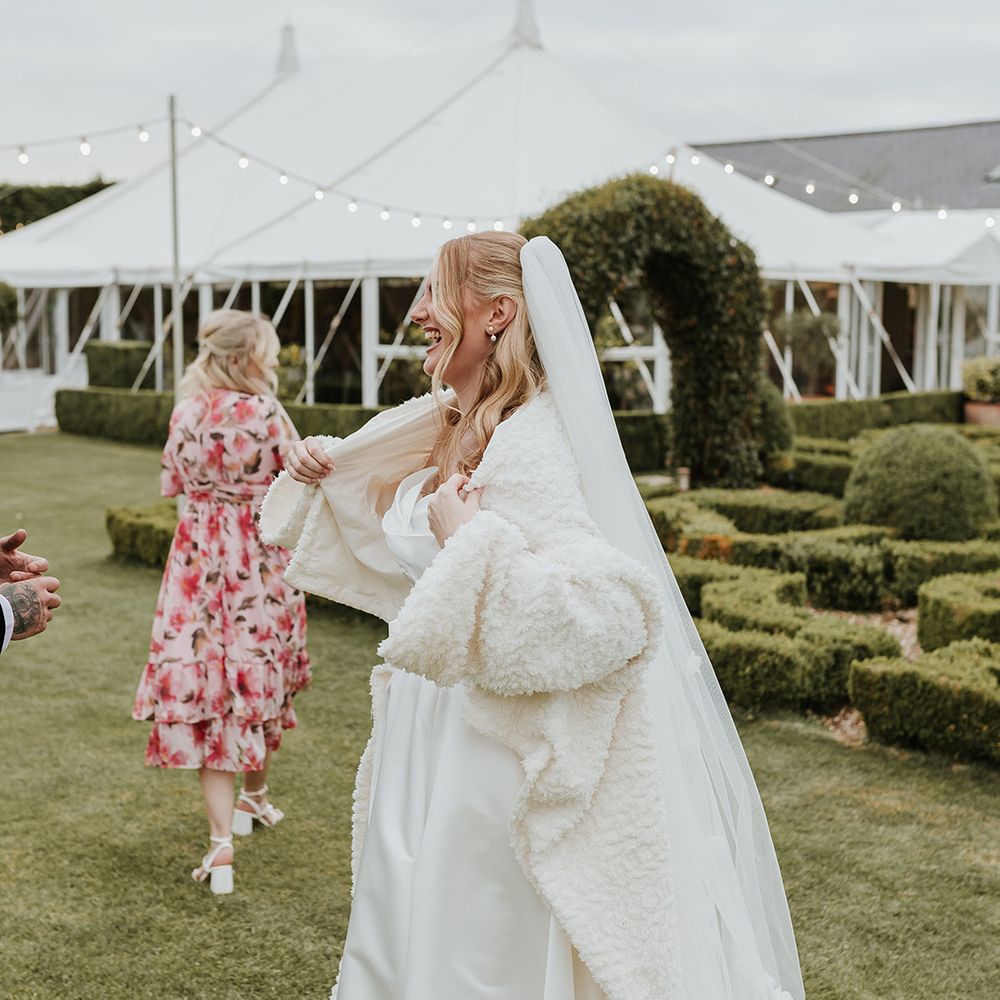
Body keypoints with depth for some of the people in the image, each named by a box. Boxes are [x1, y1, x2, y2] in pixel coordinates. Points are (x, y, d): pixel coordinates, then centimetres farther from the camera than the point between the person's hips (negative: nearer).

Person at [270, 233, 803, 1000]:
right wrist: (319, 471, 10)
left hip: (490, 747, -9)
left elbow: (608, 611, -33)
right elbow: (390, 535, 26)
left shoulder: (530, 446, -22)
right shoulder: (434, 427, 3)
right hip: (426, 722, 9)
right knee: (397, 938, 23)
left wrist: (471, 538, -31)